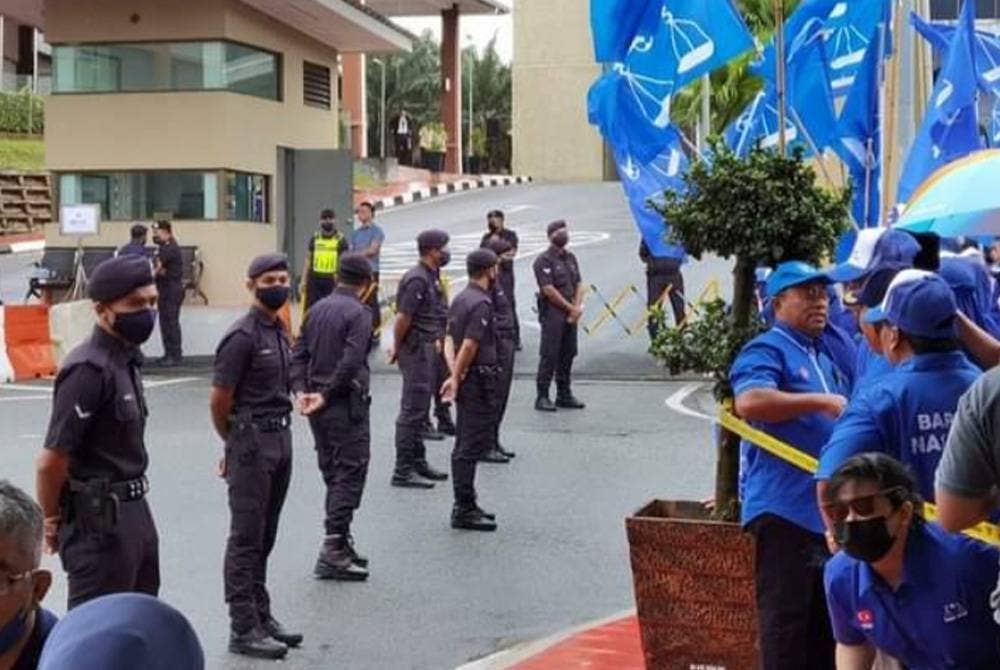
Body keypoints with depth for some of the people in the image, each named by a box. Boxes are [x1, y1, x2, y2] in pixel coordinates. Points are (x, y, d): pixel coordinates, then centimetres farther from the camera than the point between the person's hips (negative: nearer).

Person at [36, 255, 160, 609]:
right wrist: (53, 522, -7)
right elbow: (52, 460, -21)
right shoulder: (89, 370, -21)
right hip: (99, 520, -9)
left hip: (133, 511, 9)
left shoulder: (127, 360, 9)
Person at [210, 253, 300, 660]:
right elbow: (219, 401, -11)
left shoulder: (279, 331, 11)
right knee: (246, 538, -2)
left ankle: (261, 616, 24)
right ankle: (243, 629, 3)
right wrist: (234, 445, 3)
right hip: (252, 443, -8)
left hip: (281, 439, 8)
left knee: (265, 537, 15)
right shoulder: (242, 336, -13)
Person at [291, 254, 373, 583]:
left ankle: (339, 543, 22)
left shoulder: (317, 309, 12)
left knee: (332, 472, 16)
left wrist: (301, 390, 0)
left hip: (319, 406, 8)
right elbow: (350, 362, -20)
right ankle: (333, 549, -9)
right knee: (350, 473, -4)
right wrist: (326, 395, -13)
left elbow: (299, 354, 8)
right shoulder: (359, 313, -12)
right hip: (346, 405, -8)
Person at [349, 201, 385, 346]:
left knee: (372, 302, -6)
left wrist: (356, 254, -5)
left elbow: (373, 250, -11)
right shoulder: (355, 233, 18)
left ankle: (375, 332, -2)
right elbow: (351, 251, 15)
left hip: (371, 271, -6)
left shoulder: (376, 231, -1)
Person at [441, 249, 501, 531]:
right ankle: (464, 510, -4)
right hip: (479, 379, -10)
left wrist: (454, 375, 2)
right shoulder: (481, 304, -17)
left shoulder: (460, 299, 12)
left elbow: (450, 339, 10)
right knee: (473, 444, -6)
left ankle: (464, 505, 22)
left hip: (466, 379, 10)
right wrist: (457, 378, -11)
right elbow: (470, 346, -21)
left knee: (465, 444, 15)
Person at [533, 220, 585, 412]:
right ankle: (542, 397, -3)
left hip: (571, 313, 7)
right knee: (549, 355, -7)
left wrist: (577, 307, -3)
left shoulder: (570, 258, 16)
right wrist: (570, 308, -10)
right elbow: (548, 290, -15)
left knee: (568, 353, 10)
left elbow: (578, 284, 14)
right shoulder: (544, 260, -9)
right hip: (552, 313, -7)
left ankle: (564, 394, 19)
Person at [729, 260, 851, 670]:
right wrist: (821, 401, -28)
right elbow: (749, 402, -29)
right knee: (785, 620, -7)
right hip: (785, 509, -9)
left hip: (830, 510, 9)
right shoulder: (766, 351, -8)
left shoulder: (825, 357, 20)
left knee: (826, 623, 16)